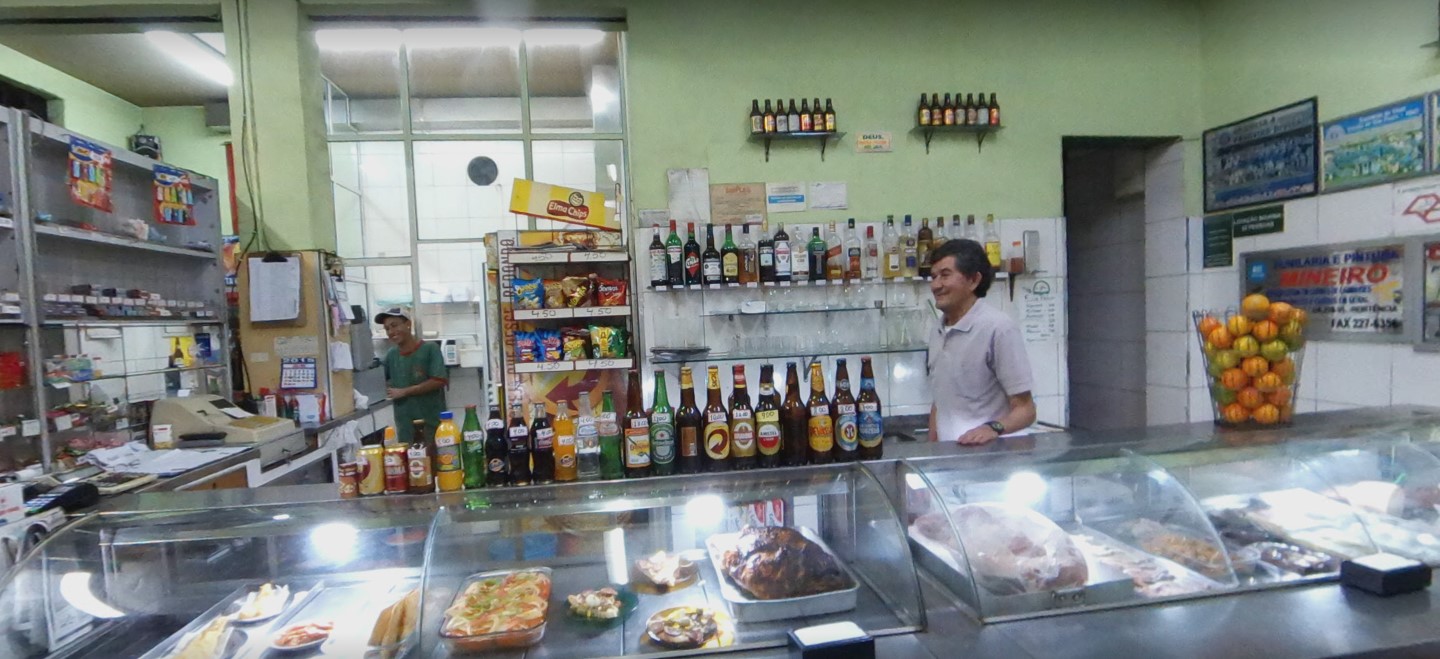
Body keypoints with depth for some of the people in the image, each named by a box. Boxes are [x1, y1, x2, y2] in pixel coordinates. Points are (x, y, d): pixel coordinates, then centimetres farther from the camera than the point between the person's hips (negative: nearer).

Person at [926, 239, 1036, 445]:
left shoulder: (999, 328, -11)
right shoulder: (938, 333, 10)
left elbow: (1025, 409, -10)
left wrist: (994, 428, -27)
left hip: (989, 452, -5)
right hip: (946, 451, 5)